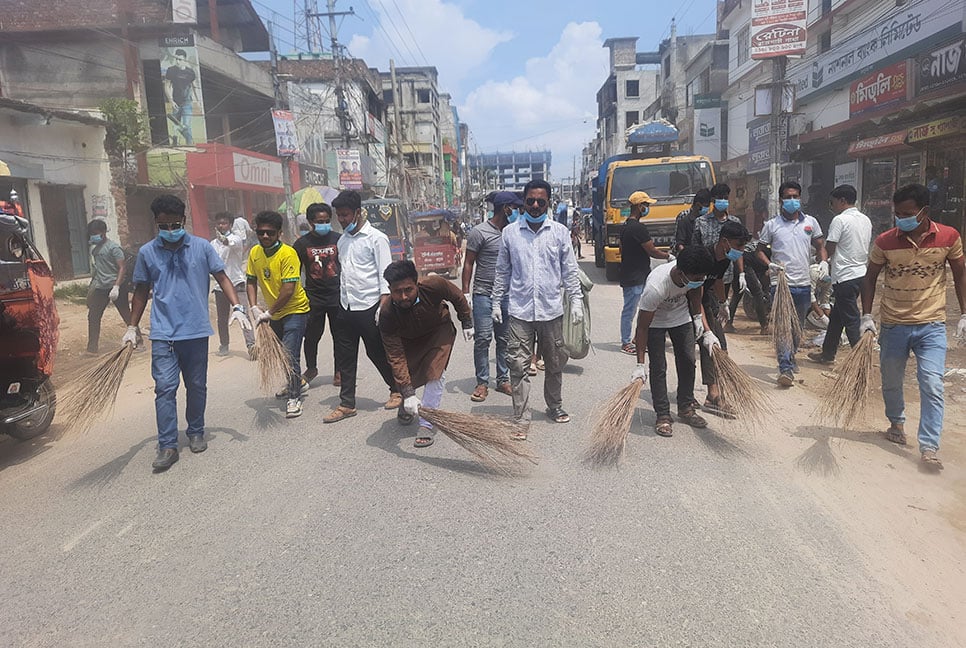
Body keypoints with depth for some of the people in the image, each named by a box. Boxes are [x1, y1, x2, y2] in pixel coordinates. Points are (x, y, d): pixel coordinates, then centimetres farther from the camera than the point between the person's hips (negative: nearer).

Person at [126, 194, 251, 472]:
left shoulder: (201, 247, -1)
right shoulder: (146, 252, 3)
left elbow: (222, 277, 2)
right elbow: (141, 291, 12)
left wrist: (237, 307, -12)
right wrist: (132, 327, 12)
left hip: (197, 331, 0)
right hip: (163, 334, 0)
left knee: (197, 386, 11)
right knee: (165, 387, -7)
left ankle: (196, 433, 29)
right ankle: (167, 446, 0)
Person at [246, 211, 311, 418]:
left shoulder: (288, 253, -21)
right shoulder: (255, 253, -1)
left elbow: (289, 289, -25)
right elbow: (251, 282, 6)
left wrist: (269, 313, -21)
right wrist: (254, 308, -8)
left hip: (295, 310, -8)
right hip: (275, 313, 8)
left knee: (289, 355, -13)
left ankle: (294, 397, 0)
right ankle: (298, 383, 41)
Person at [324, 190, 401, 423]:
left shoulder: (376, 238, -8)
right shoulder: (342, 239, 13)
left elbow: (385, 275, -12)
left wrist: (383, 306, -19)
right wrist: (341, 302, 15)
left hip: (368, 307, -6)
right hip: (345, 308, 7)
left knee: (377, 353, 6)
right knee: (344, 357, 8)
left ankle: (397, 390, 27)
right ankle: (347, 404, 17)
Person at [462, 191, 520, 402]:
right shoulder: (480, 232, -6)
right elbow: (468, 264, -4)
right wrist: (465, 293, -10)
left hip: (506, 295, 6)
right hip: (484, 295, -5)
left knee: (504, 339, 9)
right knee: (483, 338, -4)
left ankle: (503, 380, 20)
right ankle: (482, 383, 6)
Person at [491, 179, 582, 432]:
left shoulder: (560, 232, 3)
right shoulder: (510, 233, 3)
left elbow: (569, 271, 6)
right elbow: (502, 271, 9)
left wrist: (576, 300, 1)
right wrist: (497, 302, 8)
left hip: (552, 309, 1)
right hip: (520, 310, -1)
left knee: (554, 364, 14)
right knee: (519, 366, -2)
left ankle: (555, 407, 34)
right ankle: (521, 418, 6)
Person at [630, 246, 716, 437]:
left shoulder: (695, 275, -25)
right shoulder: (655, 287, -41)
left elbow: (696, 302, -1)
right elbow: (642, 327, -31)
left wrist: (707, 331, -9)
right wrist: (640, 365, -29)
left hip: (681, 317, 5)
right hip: (654, 321, -5)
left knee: (688, 361, 5)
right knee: (658, 368, -9)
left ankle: (686, 409, 21)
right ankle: (662, 416, 3)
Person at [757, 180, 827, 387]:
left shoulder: (810, 222, 9)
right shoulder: (771, 225, 1)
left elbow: (820, 246, 15)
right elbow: (760, 251, 6)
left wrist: (823, 262, -5)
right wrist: (770, 264, -13)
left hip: (804, 284, 4)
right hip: (780, 283, -4)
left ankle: (790, 359, 34)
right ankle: (786, 369, -14)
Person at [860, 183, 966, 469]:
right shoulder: (885, 241, -7)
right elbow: (870, 277, 5)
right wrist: (866, 315, -2)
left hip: (931, 326, -1)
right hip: (893, 325, 1)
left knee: (932, 386, -12)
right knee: (891, 383, 15)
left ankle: (929, 448, -8)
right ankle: (896, 423, 42)